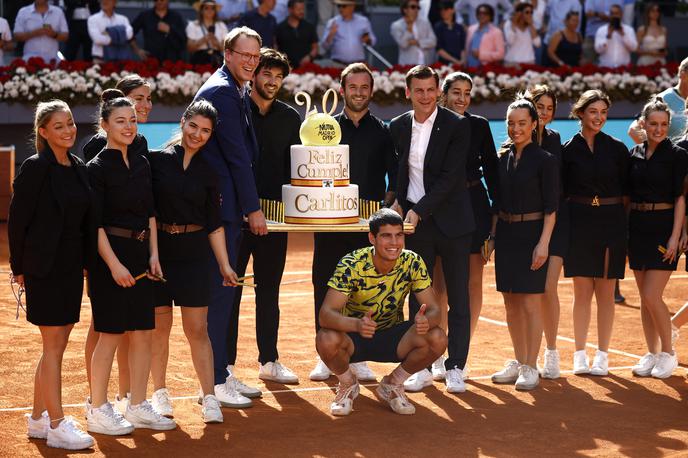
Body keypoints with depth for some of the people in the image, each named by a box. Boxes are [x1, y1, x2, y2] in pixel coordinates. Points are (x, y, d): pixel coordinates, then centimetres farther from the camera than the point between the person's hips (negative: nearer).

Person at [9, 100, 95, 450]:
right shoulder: (35, 169, -11)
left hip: (71, 267, 7)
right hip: (44, 268, -7)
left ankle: (38, 418, 22)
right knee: (53, 345, -5)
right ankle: (57, 426, 0)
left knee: (57, 345, 12)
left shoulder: (79, 169, 10)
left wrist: (85, 261, 9)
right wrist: (19, 267, -7)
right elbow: (17, 220, -9)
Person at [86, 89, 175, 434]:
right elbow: (95, 224, -12)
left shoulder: (141, 164, 12)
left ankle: (138, 407, 16)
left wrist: (153, 255, 7)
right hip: (110, 254, -7)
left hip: (140, 255, 7)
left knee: (143, 333, 7)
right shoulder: (97, 168, -8)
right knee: (110, 334, -4)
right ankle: (97, 411, 5)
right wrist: (114, 264, -18)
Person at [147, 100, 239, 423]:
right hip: (157, 252, -1)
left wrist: (225, 264, 6)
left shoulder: (207, 173, 8)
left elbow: (214, 224, 11)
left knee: (198, 329, -1)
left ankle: (209, 397, 1)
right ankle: (159, 393, 18)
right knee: (159, 327, 5)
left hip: (193, 256, 1)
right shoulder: (157, 160, 0)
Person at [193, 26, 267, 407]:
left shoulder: (237, 91, 18)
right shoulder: (221, 92, -14)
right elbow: (237, 155, -15)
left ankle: (224, 372, 20)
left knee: (223, 288, 13)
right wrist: (253, 209, -11)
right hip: (218, 205, -10)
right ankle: (215, 383, -4)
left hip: (227, 206, 10)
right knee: (219, 290, -7)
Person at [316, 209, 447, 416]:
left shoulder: (412, 263, -15)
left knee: (437, 339, -25)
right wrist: (357, 324, -52)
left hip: (392, 336, 2)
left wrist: (426, 321, -42)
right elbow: (325, 314, -31)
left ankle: (393, 384, 4)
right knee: (326, 339, -36)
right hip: (354, 337, -2)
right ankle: (348, 384, 0)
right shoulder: (352, 265, -23)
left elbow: (434, 310, -16)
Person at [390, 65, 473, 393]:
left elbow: (450, 176, -15)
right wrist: (399, 201, -1)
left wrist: (419, 210, -20)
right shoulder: (398, 127, 6)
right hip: (414, 221, 4)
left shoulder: (457, 126, -9)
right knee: (418, 298, 6)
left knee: (458, 299, 1)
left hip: (451, 221, -3)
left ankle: (455, 368, 7)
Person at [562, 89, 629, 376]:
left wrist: (624, 227, -1)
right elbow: (562, 192, 5)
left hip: (610, 223, 0)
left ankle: (602, 355, 10)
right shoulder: (568, 150, 3)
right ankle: (580, 354, 9)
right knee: (582, 291, 2)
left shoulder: (617, 149, 5)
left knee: (605, 292, 4)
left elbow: (626, 193, 6)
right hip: (579, 222, 0)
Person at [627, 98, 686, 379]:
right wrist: (624, 234, 9)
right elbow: (628, 196, 13)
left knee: (652, 296, -11)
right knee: (645, 298, 9)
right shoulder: (634, 154, 9)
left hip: (664, 229, -5)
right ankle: (652, 353, 19)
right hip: (638, 229, 5)